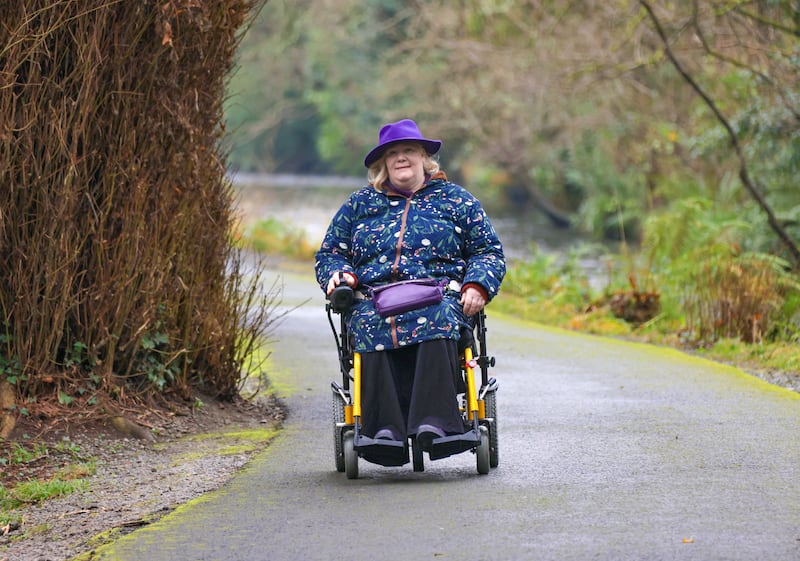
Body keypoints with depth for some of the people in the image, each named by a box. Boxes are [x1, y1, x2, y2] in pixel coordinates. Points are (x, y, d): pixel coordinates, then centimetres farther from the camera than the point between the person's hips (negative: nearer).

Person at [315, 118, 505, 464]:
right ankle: (385, 429, -48)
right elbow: (330, 253, 28)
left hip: (439, 297, -1)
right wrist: (340, 274, 3)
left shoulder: (455, 200, 20)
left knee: (436, 323, -40)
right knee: (370, 329, -37)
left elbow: (488, 251, 18)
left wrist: (476, 286, -3)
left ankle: (434, 423, -50)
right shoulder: (359, 204, 25)